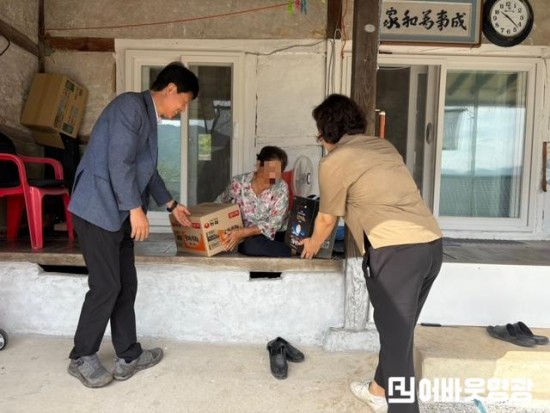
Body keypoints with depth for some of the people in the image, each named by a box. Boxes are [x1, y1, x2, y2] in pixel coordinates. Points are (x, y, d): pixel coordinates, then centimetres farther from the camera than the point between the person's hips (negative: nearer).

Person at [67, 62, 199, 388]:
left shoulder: (149, 117, 17)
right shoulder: (131, 105, -13)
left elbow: (146, 168, 25)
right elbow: (119, 162, -21)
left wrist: (172, 205, 29)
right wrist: (136, 209, -20)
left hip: (118, 213, 10)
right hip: (99, 209, -10)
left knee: (126, 285, 10)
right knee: (106, 286, -3)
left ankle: (129, 357, 21)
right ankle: (82, 358, 17)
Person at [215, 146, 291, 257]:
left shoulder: (281, 188, -13)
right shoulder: (238, 183, -9)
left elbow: (274, 224, -19)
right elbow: (218, 205, 9)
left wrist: (243, 233, -30)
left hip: (275, 237, -3)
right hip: (246, 239, 3)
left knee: (252, 245, -33)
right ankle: (294, 251, -13)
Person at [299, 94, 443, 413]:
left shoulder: (334, 162, 0)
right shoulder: (383, 146, 20)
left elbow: (327, 220, 11)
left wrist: (313, 244, 32)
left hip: (396, 249, -8)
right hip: (432, 242, 8)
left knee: (396, 335, 3)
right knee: (399, 328, 22)